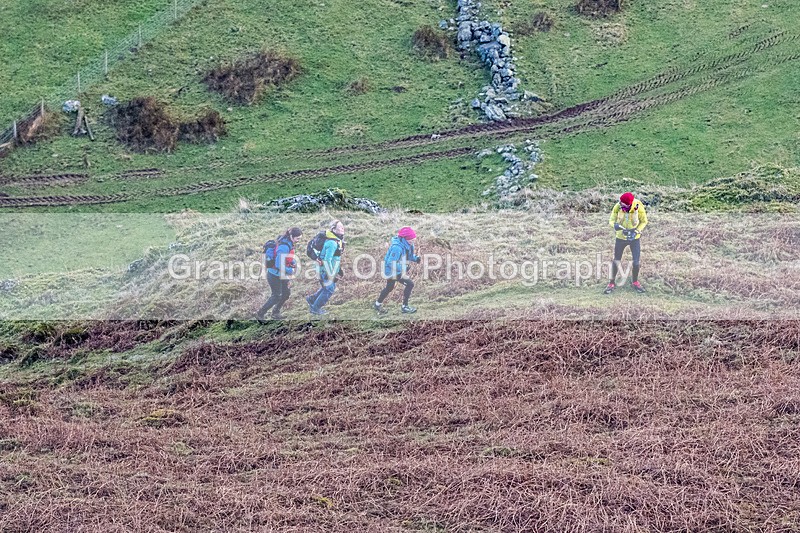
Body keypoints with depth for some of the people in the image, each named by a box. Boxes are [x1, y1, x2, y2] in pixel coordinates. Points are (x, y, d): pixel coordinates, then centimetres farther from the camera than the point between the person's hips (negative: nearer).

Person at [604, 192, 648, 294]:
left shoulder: (638, 208, -23)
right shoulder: (618, 207, -21)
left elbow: (644, 221, -6)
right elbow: (611, 220, -13)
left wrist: (636, 231, -20)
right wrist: (615, 225, -36)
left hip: (635, 238, 0)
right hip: (621, 238, 0)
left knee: (636, 262, 2)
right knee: (616, 261, 6)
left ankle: (635, 283, 26)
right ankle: (612, 283, 23)